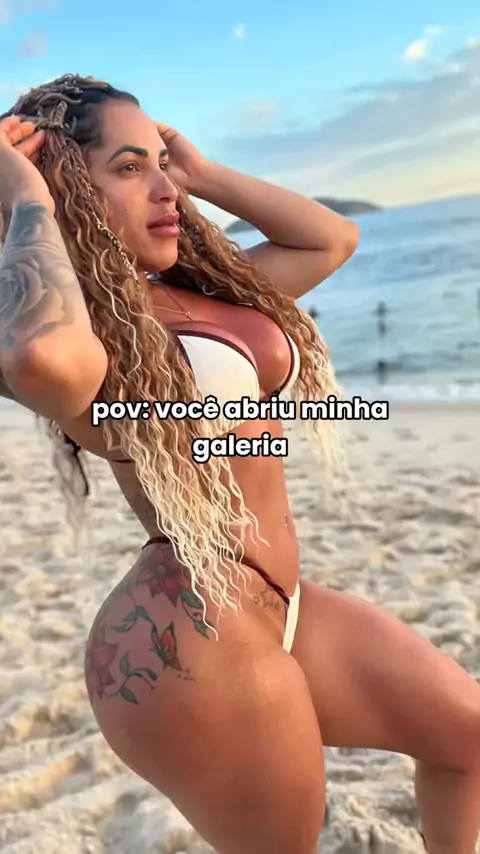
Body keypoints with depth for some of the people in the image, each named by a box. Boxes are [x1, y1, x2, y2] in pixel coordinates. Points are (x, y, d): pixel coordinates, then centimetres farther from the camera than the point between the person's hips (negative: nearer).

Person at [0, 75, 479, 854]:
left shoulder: (198, 292, 8)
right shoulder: (76, 321, -16)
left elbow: (333, 239, 17)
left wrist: (205, 175, 10)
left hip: (278, 609, 9)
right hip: (187, 640, -8)